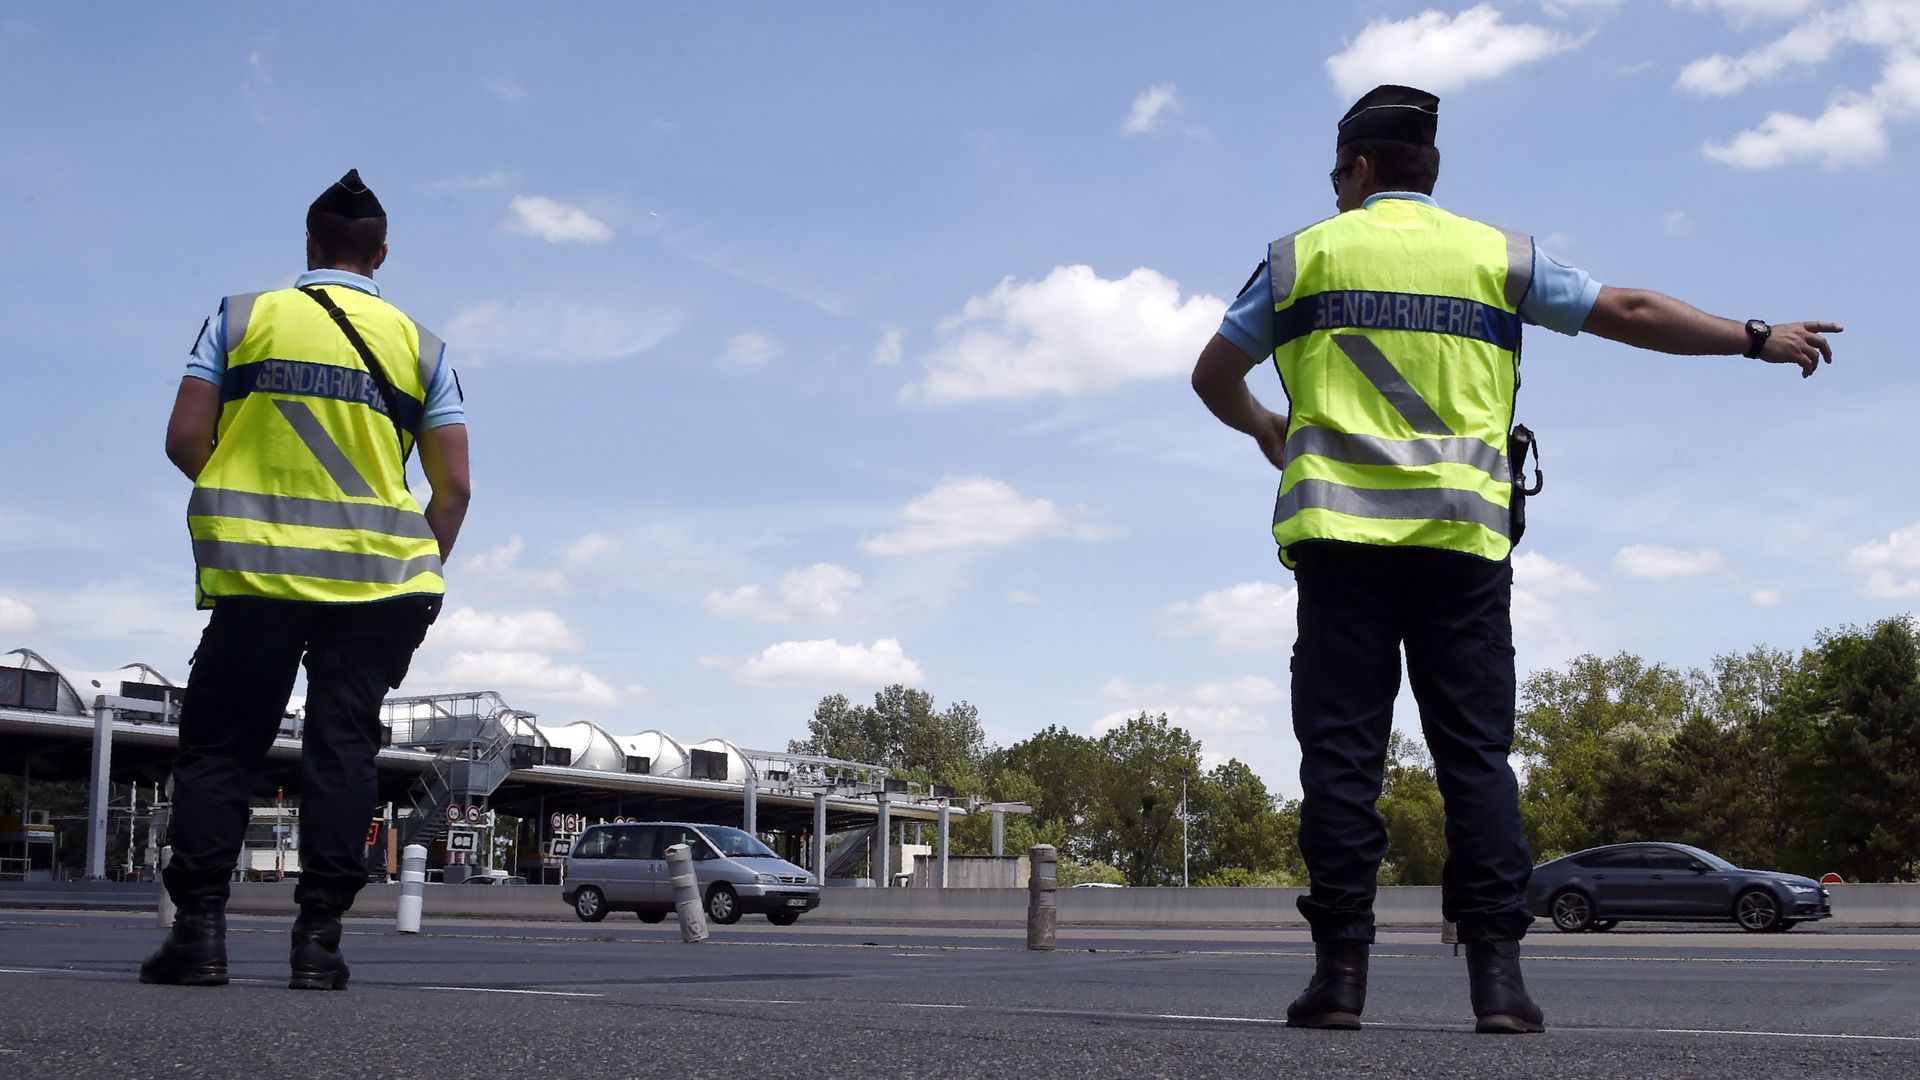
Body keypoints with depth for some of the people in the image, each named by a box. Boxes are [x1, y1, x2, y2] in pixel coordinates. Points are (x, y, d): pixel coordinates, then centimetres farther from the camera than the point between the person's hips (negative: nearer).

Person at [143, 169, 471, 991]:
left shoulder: (240, 317, 5)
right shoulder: (420, 345, 7)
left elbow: (185, 440, -1)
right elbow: (453, 485, 4)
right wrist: (422, 571, 17)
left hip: (256, 572, -1)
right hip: (379, 576, 1)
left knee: (218, 745, 7)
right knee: (341, 748, 3)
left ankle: (199, 929, 1)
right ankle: (319, 937, 1)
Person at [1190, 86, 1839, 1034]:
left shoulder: (1306, 254, 10)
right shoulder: (1496, 255, 12)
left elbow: (1214, 375, 15)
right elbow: (1630, 313, 12)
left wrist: (1263, 429, 36)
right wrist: (1757, 339, 23)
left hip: (1342, 530, -1)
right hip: (1463, 537, 1)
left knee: (1342, 750, 0)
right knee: (1476, 752, 2)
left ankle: (1340, 969, -4)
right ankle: (1497, 972, -4)